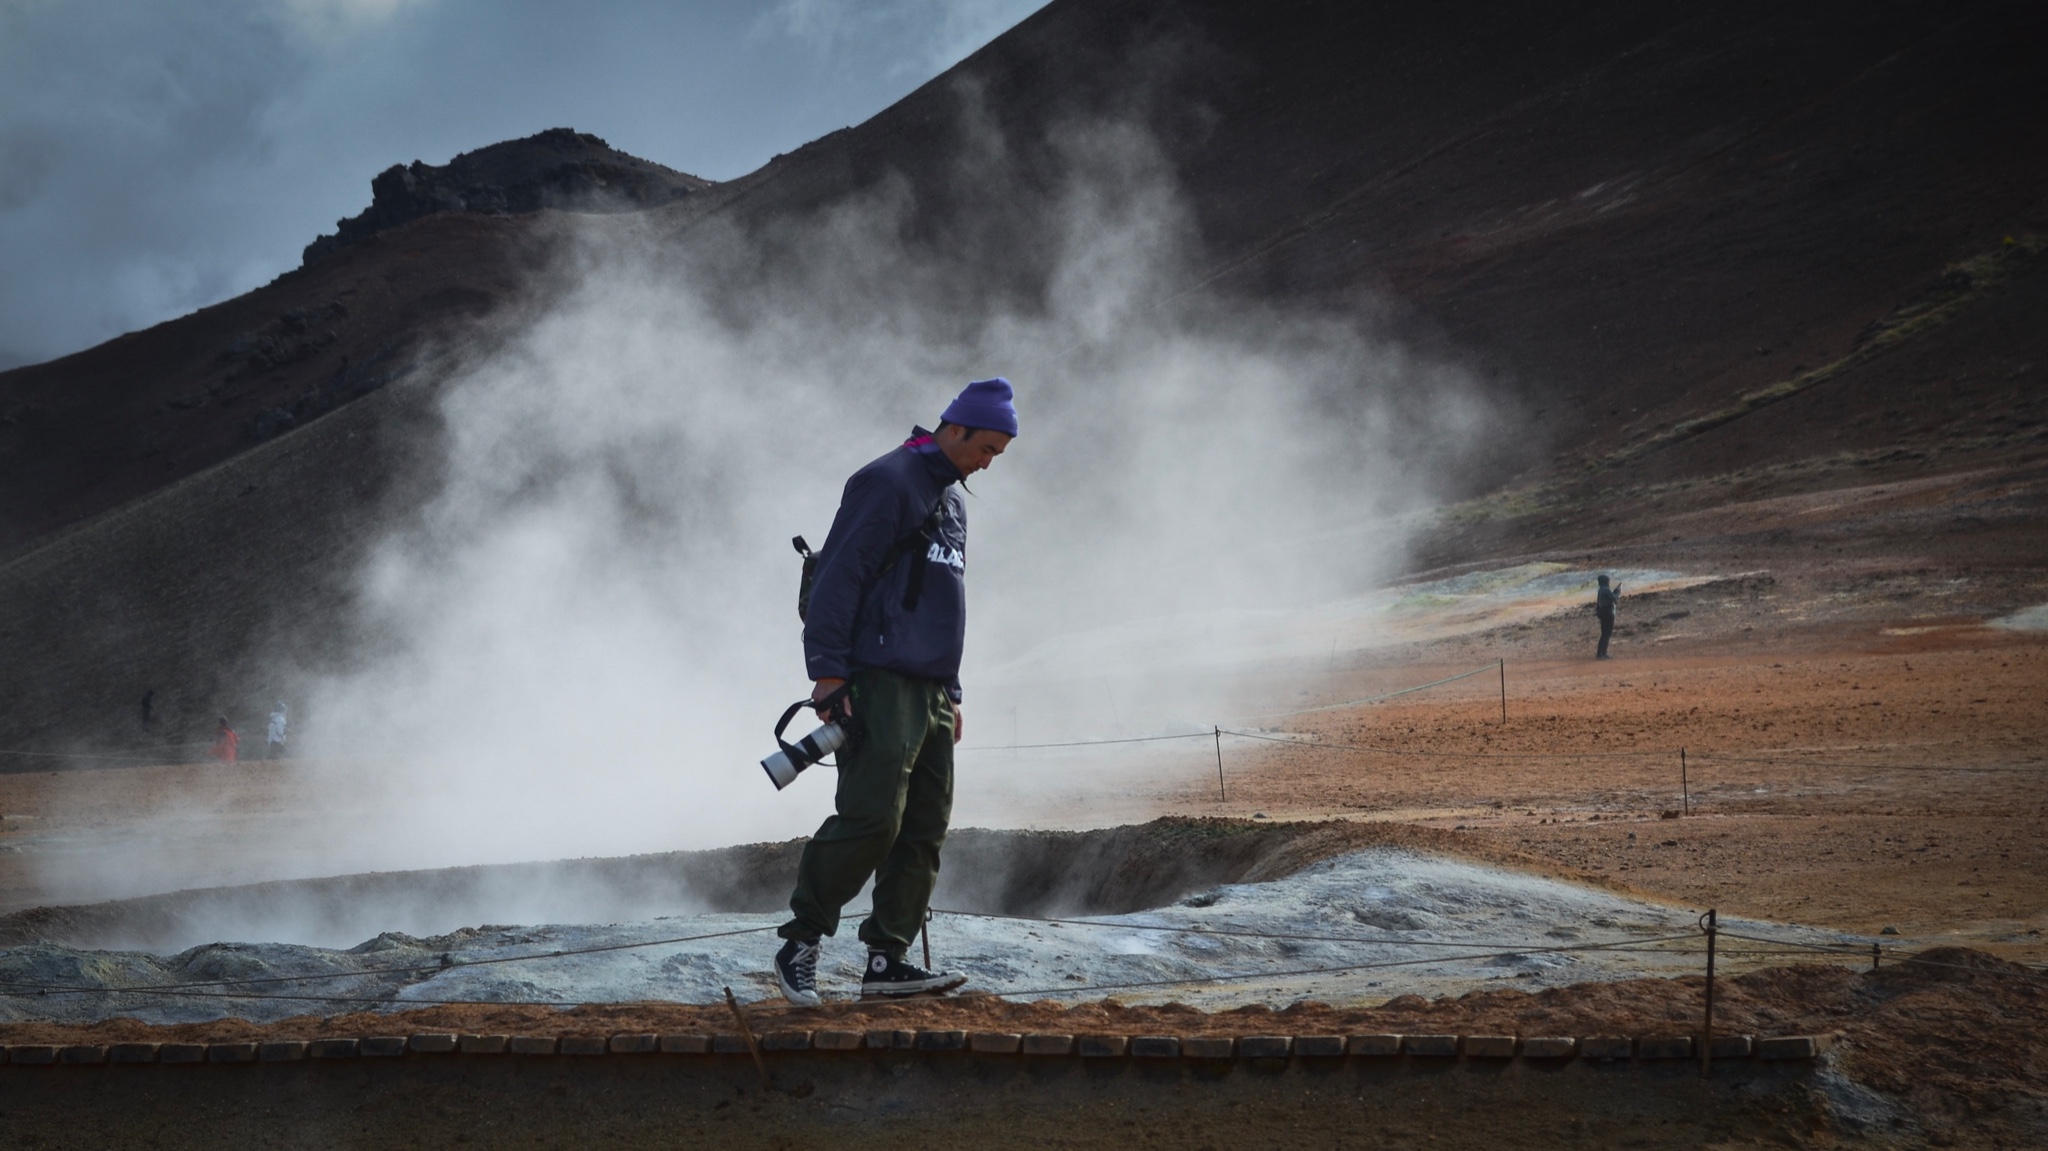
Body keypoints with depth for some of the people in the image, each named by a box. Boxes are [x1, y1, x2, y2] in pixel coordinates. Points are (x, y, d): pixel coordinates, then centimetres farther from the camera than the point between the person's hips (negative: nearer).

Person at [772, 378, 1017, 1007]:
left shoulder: (951, 502, 23)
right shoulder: (888, 483, -7)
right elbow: (839, 578, -14)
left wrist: (951, 691, 26)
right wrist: (828, 672, -19)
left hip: (930, 692, 9)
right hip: (880, 684, -9)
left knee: (925, 828, 3)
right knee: (870, 818, -15)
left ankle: (887, 959, 6)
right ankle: (800, 942, -3)